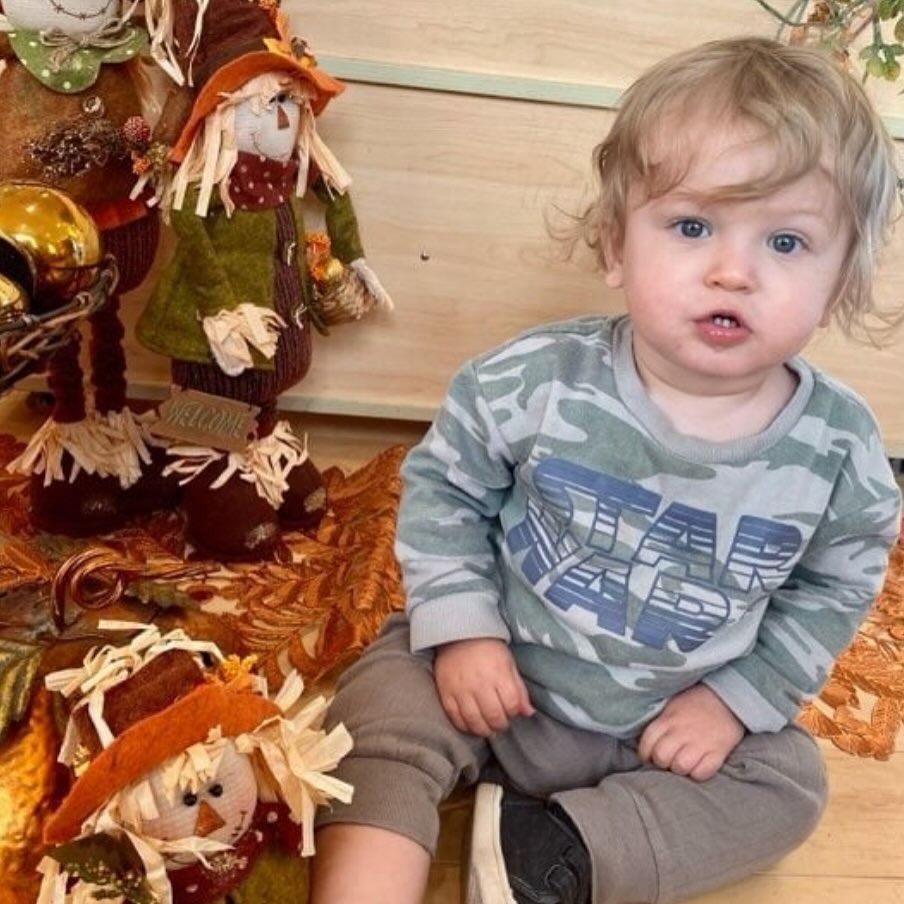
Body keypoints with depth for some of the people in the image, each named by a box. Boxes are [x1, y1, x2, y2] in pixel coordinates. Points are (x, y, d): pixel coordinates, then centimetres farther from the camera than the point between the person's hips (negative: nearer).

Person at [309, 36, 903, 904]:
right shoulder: (536, 382, -23)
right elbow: (442, 485, -8)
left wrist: (738, 699, -5)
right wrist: (461, 629, -14)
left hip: (669, 723, 3)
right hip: (496, 675, -2)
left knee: (789, 785, -1)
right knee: (383, 720, -17)